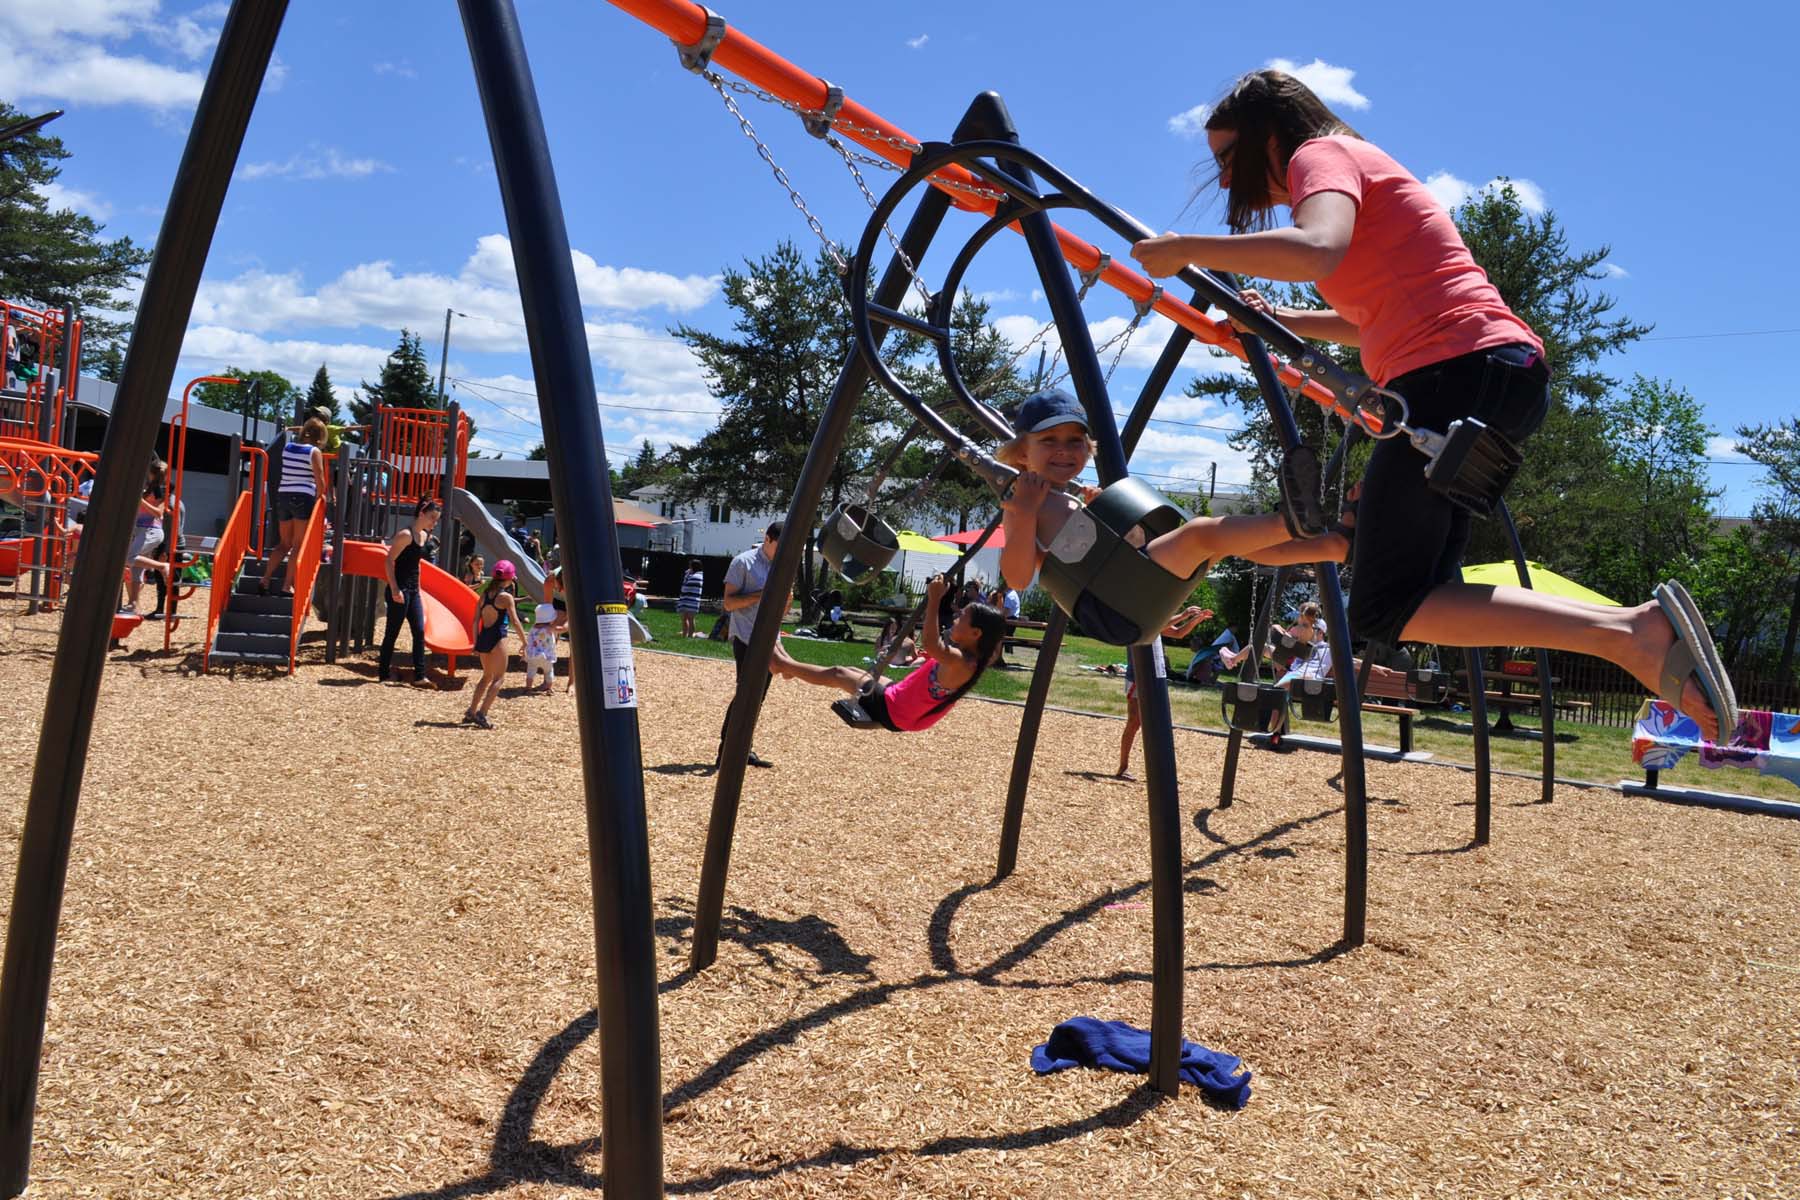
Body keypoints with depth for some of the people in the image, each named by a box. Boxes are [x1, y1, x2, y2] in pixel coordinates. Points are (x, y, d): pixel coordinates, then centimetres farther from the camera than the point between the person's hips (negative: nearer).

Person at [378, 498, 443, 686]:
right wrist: (394, 590, -21)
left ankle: (419, 677, 2)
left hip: (413, 591, 8)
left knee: (419, 632, 2)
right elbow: (390, 560, -16)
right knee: (392, 633, 1)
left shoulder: (423, 536, 12)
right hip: (400, 590, -8)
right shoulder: (406, 535, -13)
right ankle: (383, 673, 12)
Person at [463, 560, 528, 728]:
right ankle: (482, 714, -9)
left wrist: (476, 642, 15)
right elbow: (515, 622, -11)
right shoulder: (506, 597, -8)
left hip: (483, 637, 6)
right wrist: (524, 642, -4)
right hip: (497, 638, -6)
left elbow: (476, 621, 9)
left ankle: (471, 712, 20)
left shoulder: (484, 594, 9)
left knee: (487, 676, 22)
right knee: (499, 678, 2)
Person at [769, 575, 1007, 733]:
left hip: (892, 711, -9)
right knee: (850, 671, 24)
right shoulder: (970, 657, -3)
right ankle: (790, 666, 42)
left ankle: (783, 664, 30)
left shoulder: (961, 663, -31)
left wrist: (934, 599, -46)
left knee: (838, 675, 8)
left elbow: (930, 644, -48)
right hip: (897, 696, 9)